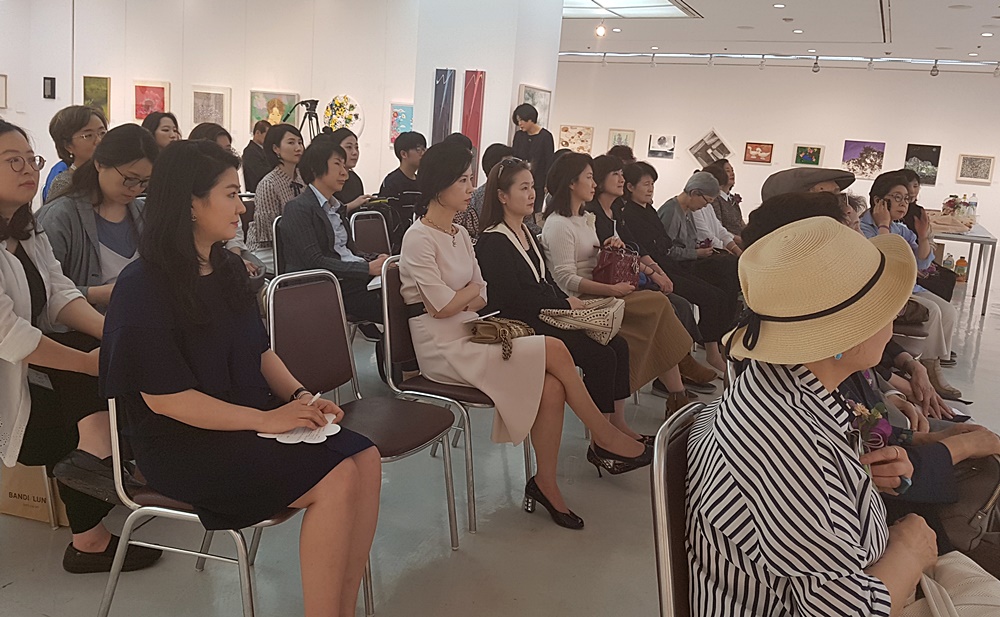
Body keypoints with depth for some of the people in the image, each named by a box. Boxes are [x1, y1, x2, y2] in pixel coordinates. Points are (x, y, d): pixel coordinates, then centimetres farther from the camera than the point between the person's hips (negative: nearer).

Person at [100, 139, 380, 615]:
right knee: (337, 480, -24)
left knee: (365, 459, -15)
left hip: (250, 420, 7)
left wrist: (301, 397, -4)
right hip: (184, 442, -7)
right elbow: (163, 396, -18)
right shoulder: (144, 286, -14)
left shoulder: (229, 270, 10)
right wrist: (266, 419, -21)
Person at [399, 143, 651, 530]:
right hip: (443, 348, -7)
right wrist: (471, 289, 3)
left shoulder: (460, 235, 15)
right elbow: (443, 306, -16)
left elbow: (480, 299, 12)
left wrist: (460, 298, -10)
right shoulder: (419, 238, -10)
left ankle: (545, 484, -3)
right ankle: (607, 441, -2)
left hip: (470, 336, 7)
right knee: (555, 350, -19)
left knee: (551, 387, -18)